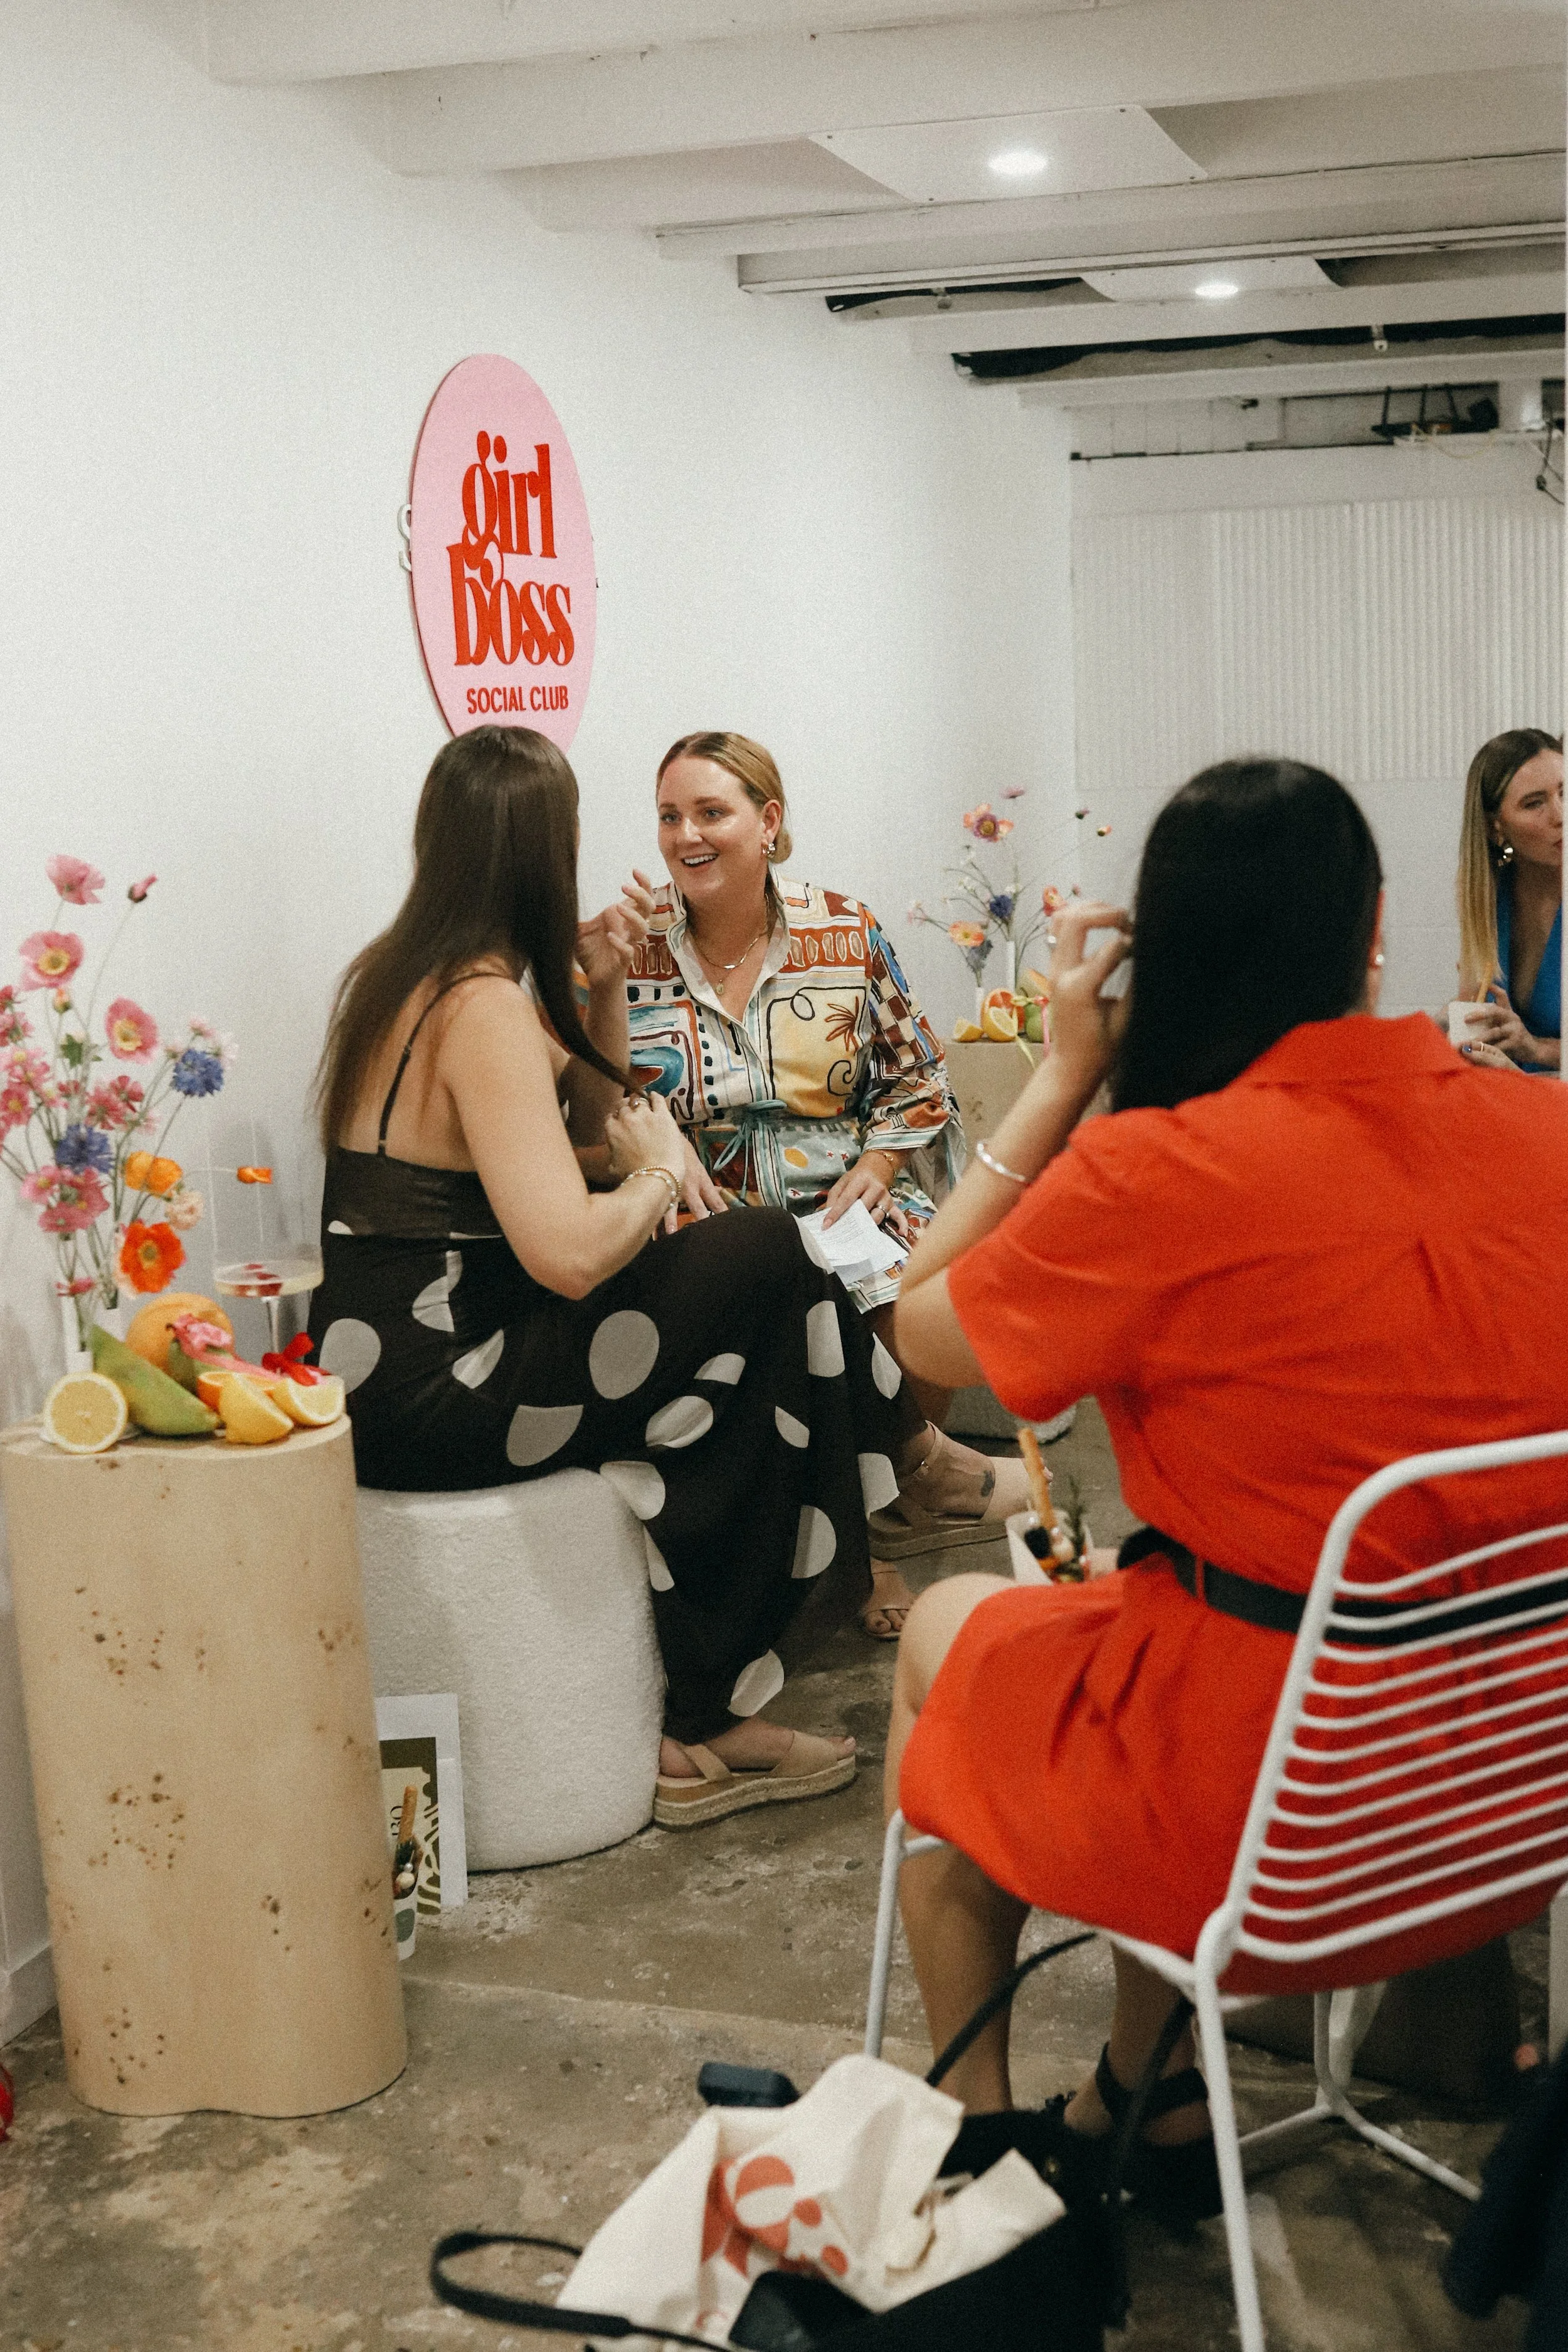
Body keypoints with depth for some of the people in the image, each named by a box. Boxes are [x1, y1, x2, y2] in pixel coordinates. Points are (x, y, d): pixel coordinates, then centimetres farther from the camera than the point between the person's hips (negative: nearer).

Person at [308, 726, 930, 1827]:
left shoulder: (406, 972, 13)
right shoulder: (484, 1006, -17)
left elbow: (594, 1122, 26)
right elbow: (569, 1253, -30)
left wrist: (604, 992, 10)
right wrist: (660, 1169, -10)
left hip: (386, 1362, 10)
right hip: (426, 1392, -10)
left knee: (721, 1386, 13)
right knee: (768, 1265, -8)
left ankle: (710, 1732, 14)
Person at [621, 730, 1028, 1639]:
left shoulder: (848, 933, 6)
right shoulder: (622, 952, 3)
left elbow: (917, 1079, 11)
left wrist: (874, 1167, -6)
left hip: (845, 1199, 1)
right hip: (702, 1217, -1)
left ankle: (881, 1508, -3)